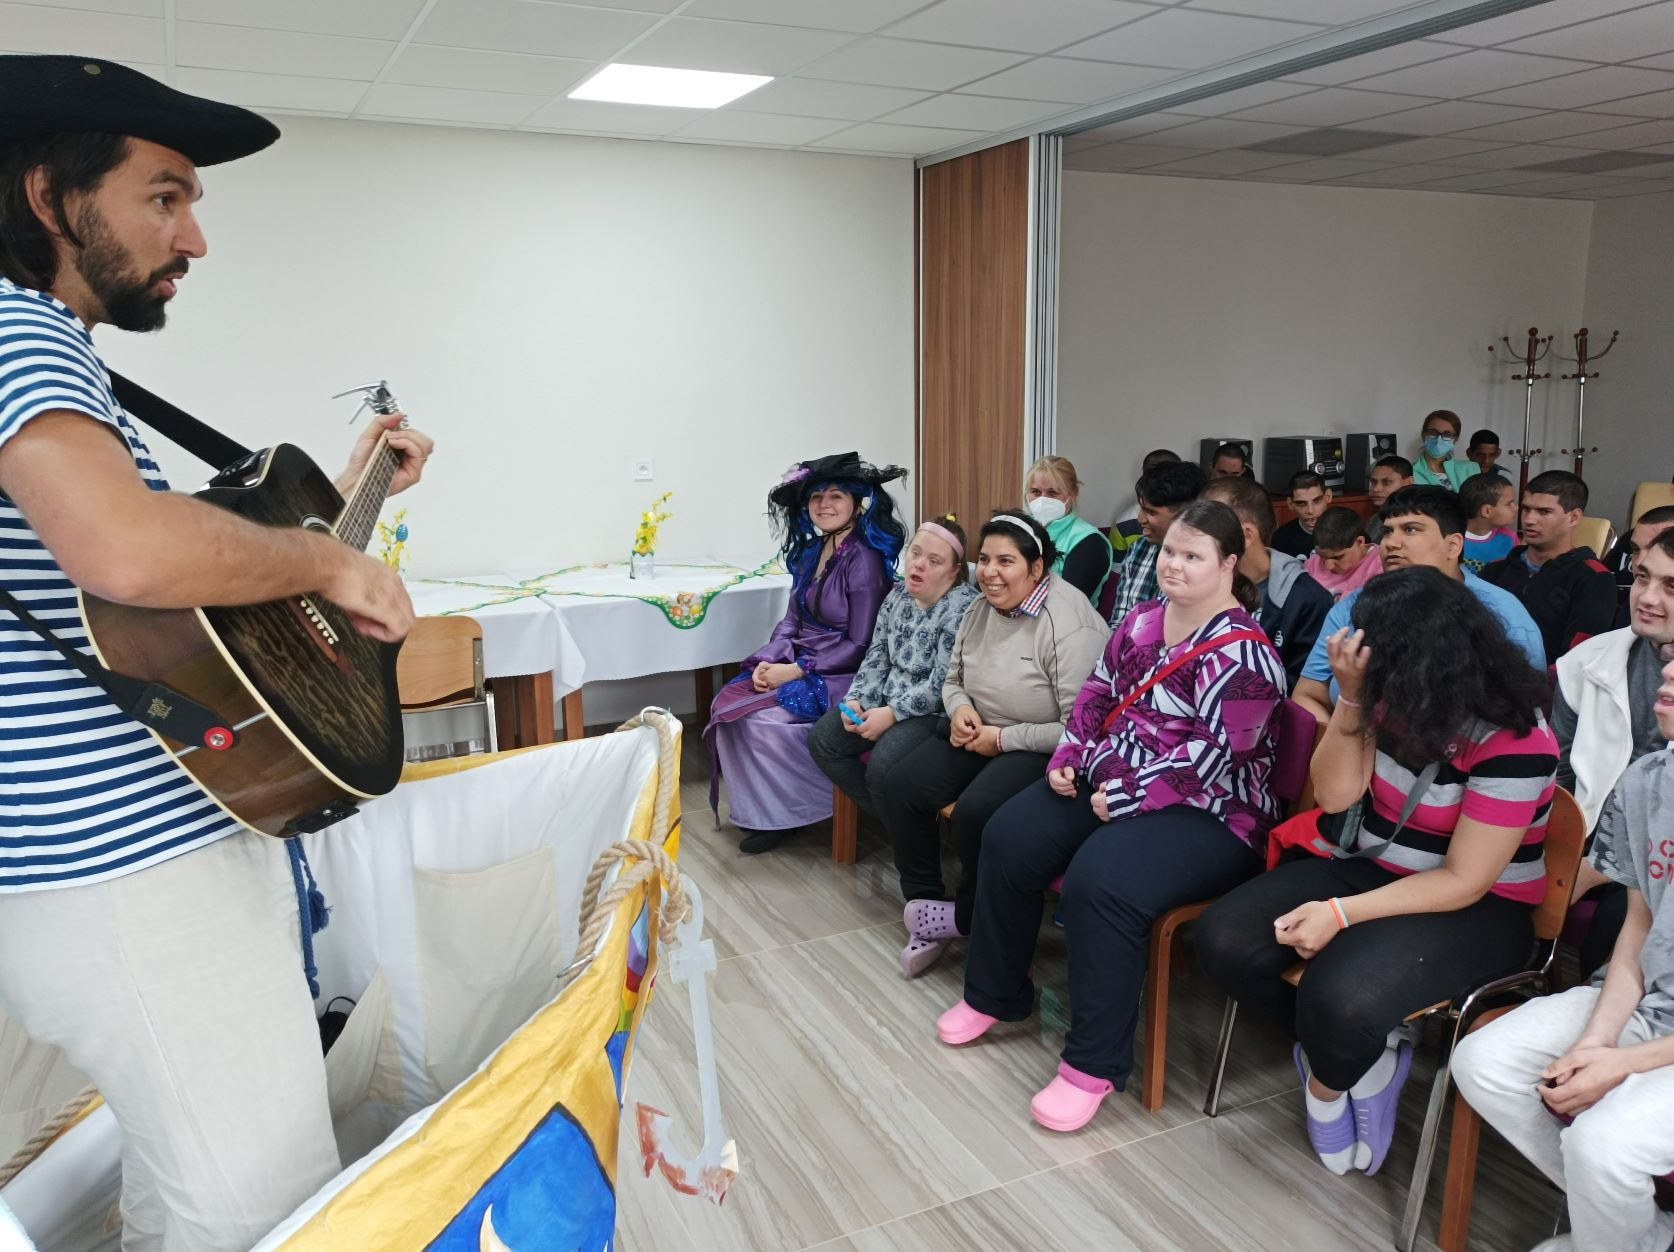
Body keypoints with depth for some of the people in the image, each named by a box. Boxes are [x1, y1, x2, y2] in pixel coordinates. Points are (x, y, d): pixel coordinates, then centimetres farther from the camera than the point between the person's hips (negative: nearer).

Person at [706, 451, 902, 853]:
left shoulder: (864, 560, -15)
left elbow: (859, 645, -16)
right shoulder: (811, 551, 9)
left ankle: (786, 814, -3)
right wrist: (768, 661, -7)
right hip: (799, 663, 8)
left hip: (839, 676, -8)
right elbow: (793, 620, 11)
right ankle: (756, 809, 2)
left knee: (762, 719, -23)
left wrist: (796, 671, -18)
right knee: (728, 704, -10)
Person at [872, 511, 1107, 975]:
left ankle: (967, 917, -1)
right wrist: (960, 708, -5)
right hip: (980, 733, 8)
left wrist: (1004, 739, -18)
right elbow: (953, 679, 19)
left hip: (1041, 748, -8)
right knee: (898, 790, -9)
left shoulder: (1067, 624, -21)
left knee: (975, 811, -31)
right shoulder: (981, 609, 4)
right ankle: (926, 905, 7)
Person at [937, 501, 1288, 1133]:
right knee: (1008, 838, -7)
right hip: (1108, 779, 8)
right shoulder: (1142, 620, 10)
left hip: (1204, 812, -8)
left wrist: (1124, 798, -19)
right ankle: (995, 994, 14)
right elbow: (1098, 693, 17)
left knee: (1099, 879, -32)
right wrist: (1068, 758, 2)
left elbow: (1212, 755, -22)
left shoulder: (1242, 654, -15)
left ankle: (1094, 1065, -15)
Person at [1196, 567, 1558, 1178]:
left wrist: (1340, 914, -25)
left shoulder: (1513, 740, -22)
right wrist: (1351, 697, -21)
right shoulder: (1392, 698, -6)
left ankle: (1326, 1084, 3)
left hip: (1476, 912, -6)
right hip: (1370, 869, 6)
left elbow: (1465, 882, -20)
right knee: (1222, 940, -14)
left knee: (1340, 996, -34)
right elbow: (1334, 793, -6)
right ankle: (1365, 1054, 2)